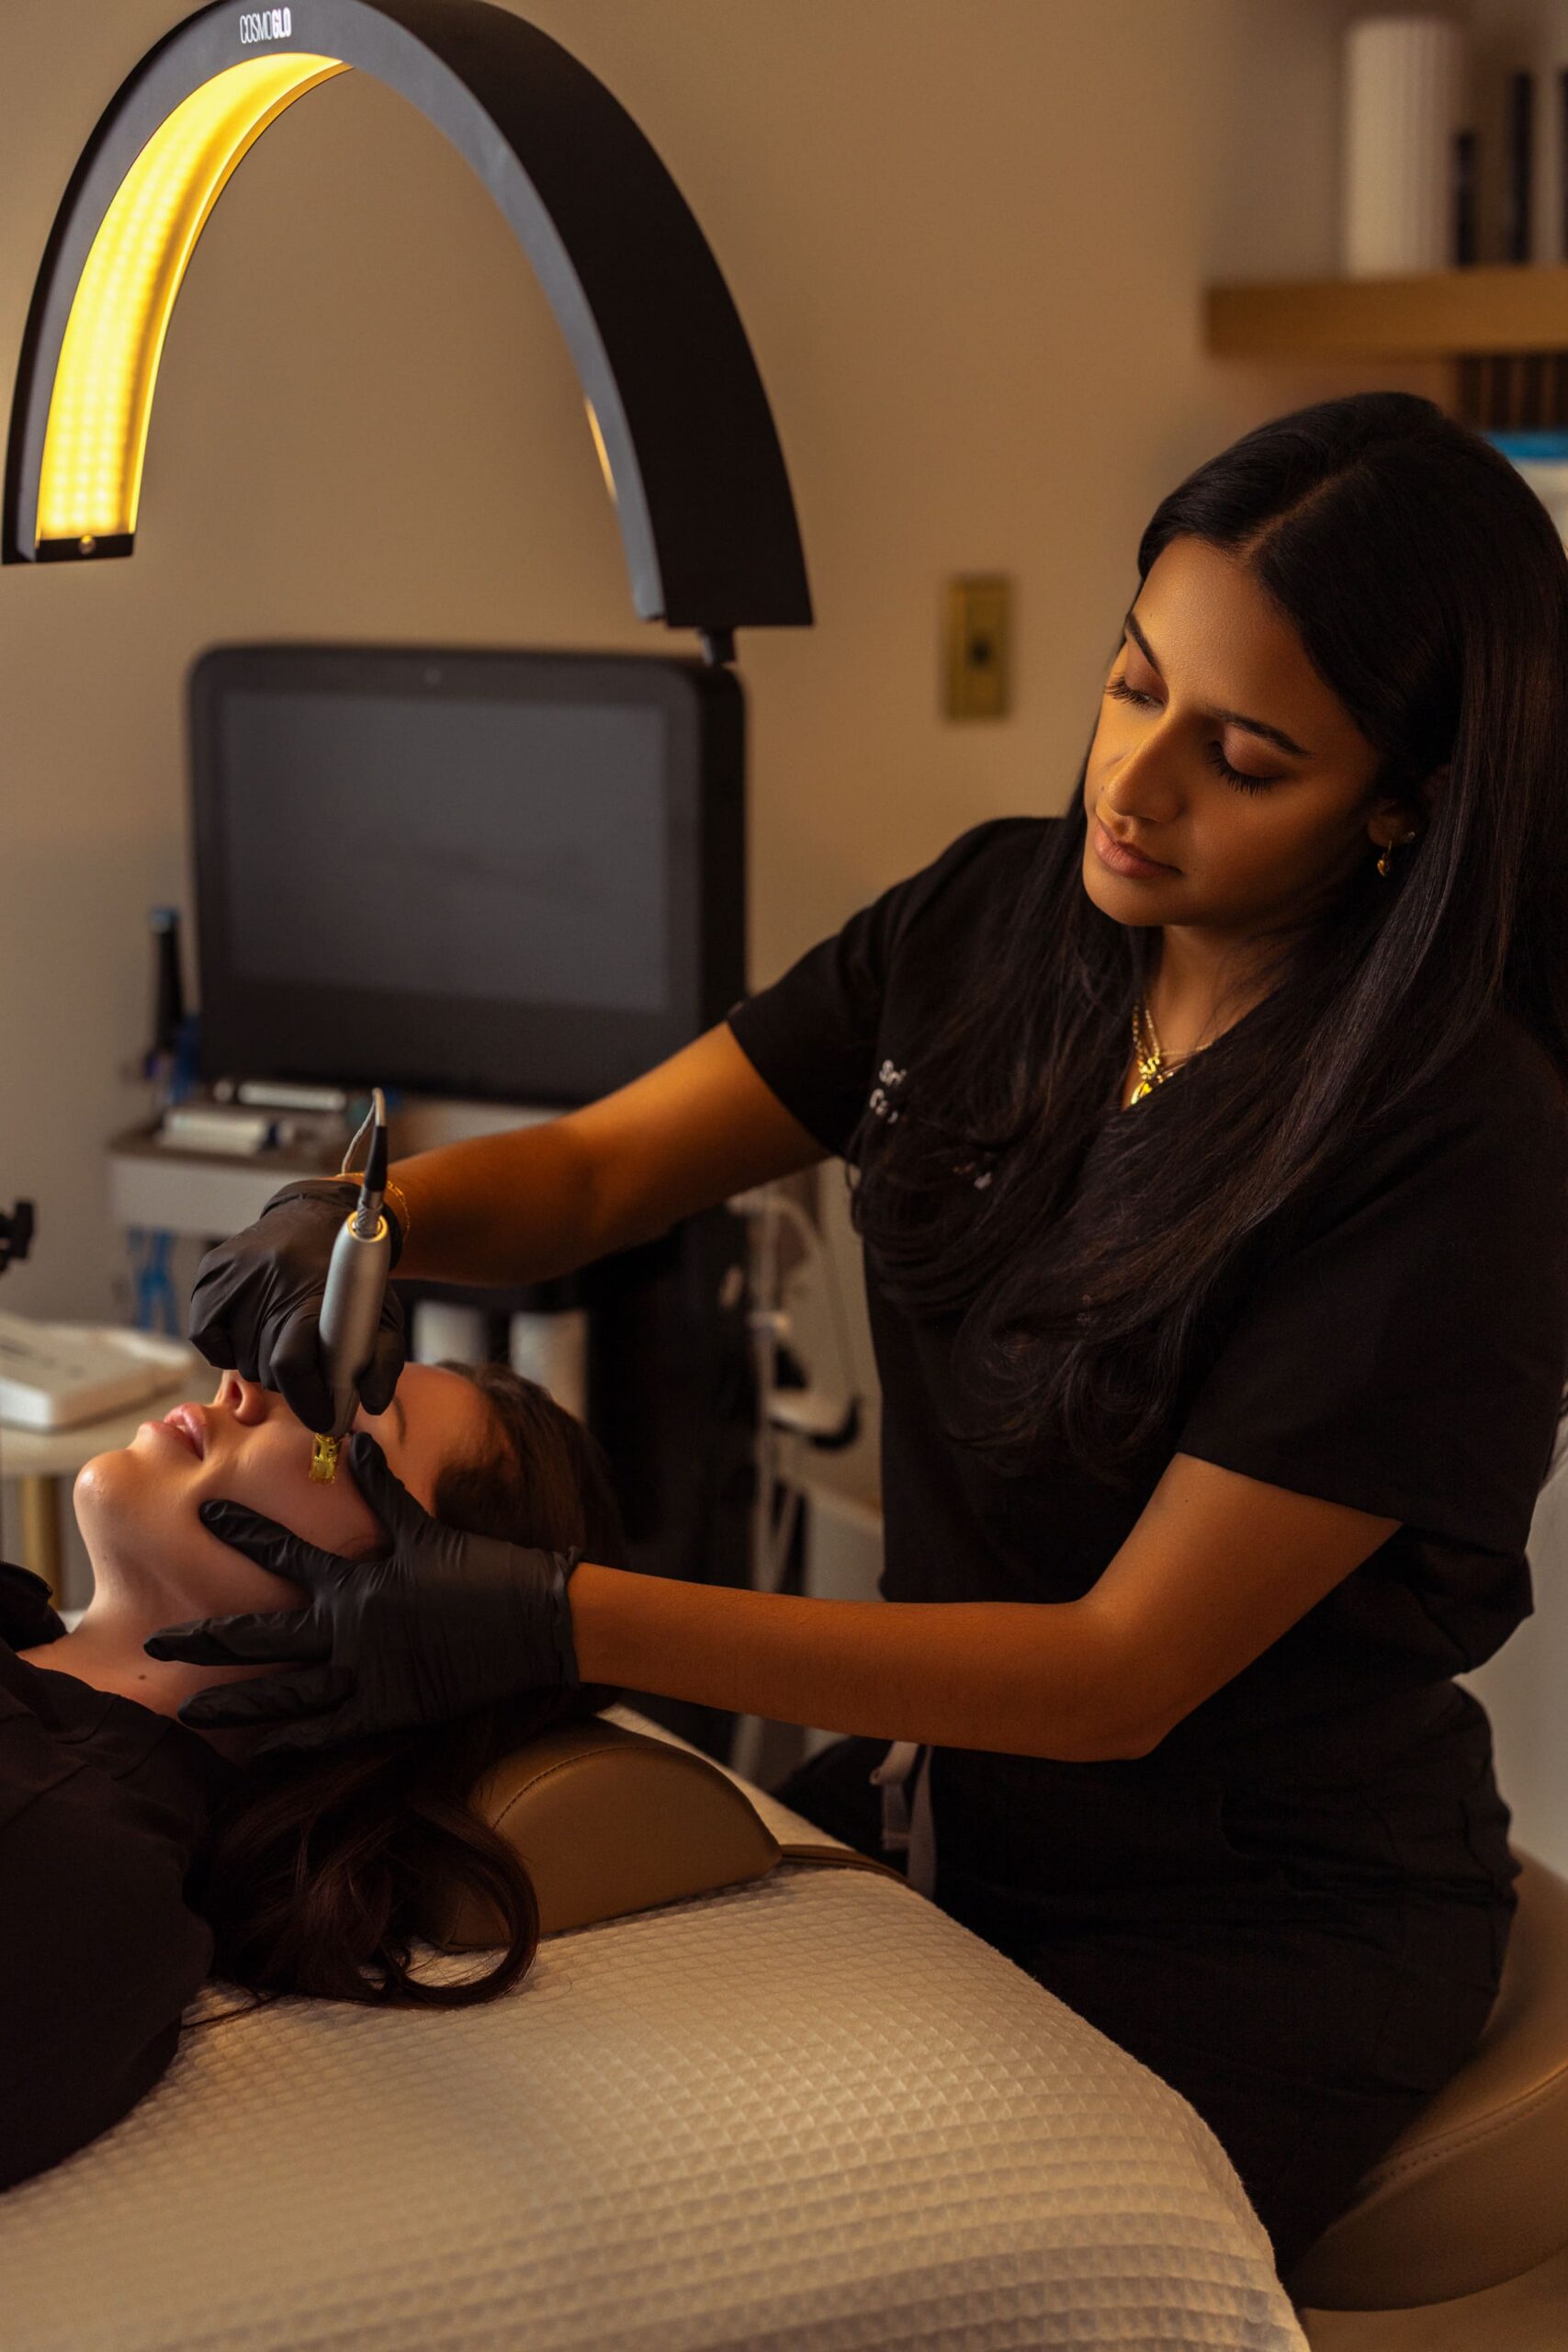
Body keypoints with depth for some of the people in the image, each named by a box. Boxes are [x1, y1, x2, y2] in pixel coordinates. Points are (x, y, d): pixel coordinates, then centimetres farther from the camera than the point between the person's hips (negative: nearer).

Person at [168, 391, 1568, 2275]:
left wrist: (561, 1625, -31)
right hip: (942, 1799, 6)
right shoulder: (997, 921, -3)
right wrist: (361, 1217, -21)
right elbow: (593, 1168, 3)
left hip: (1263, 1923, -5)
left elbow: (1124, 1671, -24)